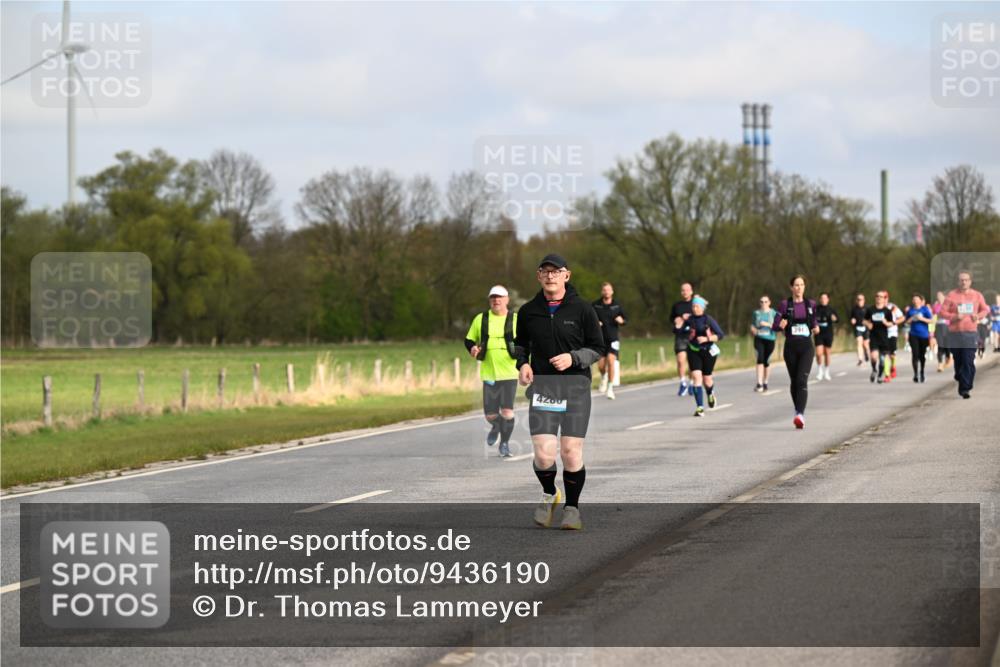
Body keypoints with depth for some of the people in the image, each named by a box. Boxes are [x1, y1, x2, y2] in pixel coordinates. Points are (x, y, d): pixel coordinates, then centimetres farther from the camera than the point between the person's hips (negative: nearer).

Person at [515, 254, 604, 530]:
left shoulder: (582, 309, 0)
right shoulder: (528, 311, 7)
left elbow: (597, 348, 4)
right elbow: (520, 343, 22)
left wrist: (573, 357, -13)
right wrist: (522, 363, 2)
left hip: (576, 386, -1)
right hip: (542, 386, 1)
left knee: (571, 453, -5)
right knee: (544, 453, -12)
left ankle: (572, 508, 15)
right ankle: (549, 495, 18)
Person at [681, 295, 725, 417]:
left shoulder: (709, 320, -8)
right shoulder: (689, 320, -3)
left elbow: (720, 335, -9)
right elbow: (676, 331, -2)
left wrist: (706, 339, -21)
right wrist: (678, 325, -22)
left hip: (708, 351, -1)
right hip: (693, 352, 1)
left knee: (706, 378, 8)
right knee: (696, 377, -14)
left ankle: (711, 393, 46)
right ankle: (700, 407, -14)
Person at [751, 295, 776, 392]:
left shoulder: (773, 313, 4)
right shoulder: (756, 313, 10)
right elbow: (752, 325, 19)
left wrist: (767, 324, -14)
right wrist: (753, 329, -3)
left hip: (769, 339, 0)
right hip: (759, 338, 0)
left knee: (767, 362, 5)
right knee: (760, 359, -16)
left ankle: (765, 383, 21)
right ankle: (759, 383, -21)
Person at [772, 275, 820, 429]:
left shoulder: (811, 304, 8)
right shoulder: (785, 304, 3)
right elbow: (775, 325, 3)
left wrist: (816, 329, -2)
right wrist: (780, 325, -20)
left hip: (806, 346, -1)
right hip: (791, 346, 1)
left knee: (802, 379, -17)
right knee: (794, 381, 8)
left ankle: (800, 415, -27)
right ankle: (799, 412, 26)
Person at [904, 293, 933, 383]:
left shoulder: (925, 309, -2)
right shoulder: (910, 310, 5)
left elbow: (931, 320, -6)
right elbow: (907, 321, 12)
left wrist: (922, 319, -17)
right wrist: (911, 319, -9)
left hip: (924, 335, -1)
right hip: (914, 335, 1)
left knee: (922, 355, 9)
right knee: (915, 354, -11)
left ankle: (922, 373, 26)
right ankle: (916, 374, -9)